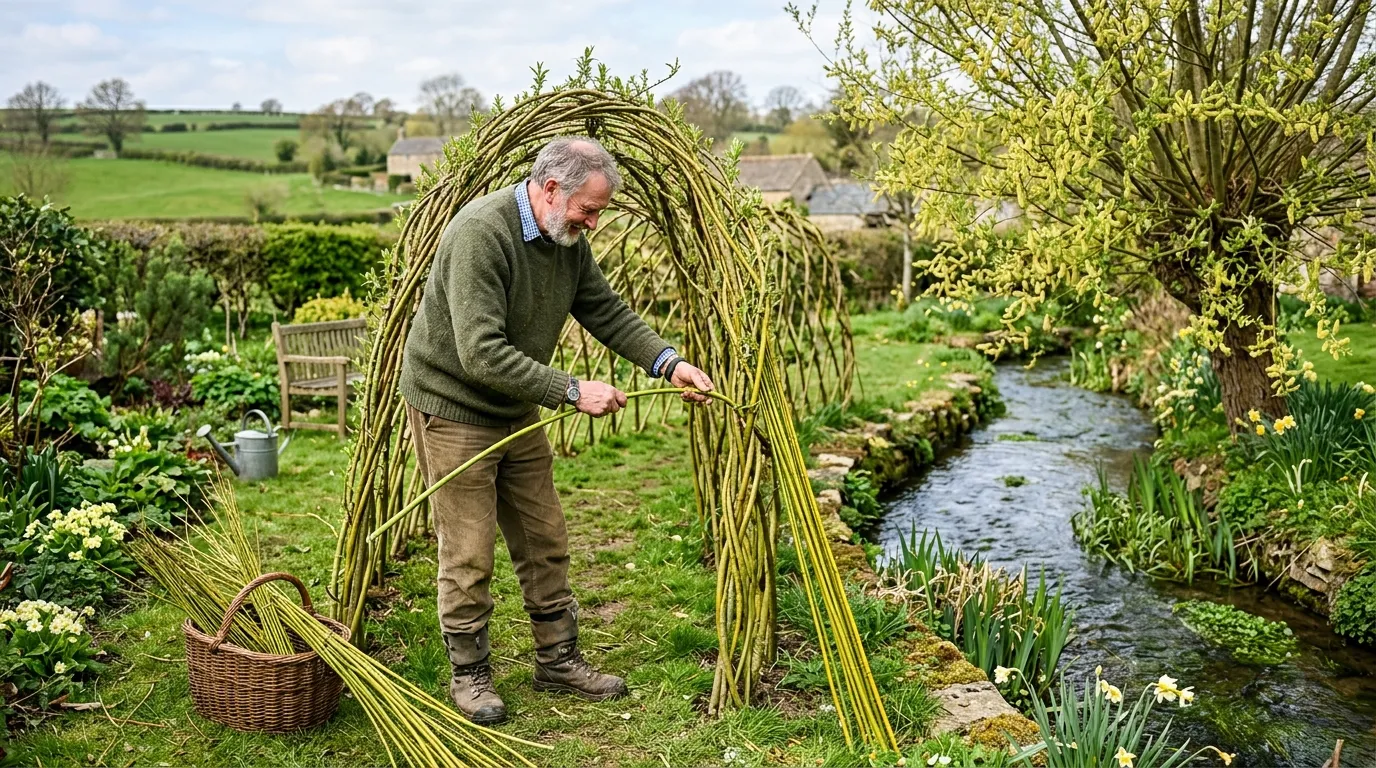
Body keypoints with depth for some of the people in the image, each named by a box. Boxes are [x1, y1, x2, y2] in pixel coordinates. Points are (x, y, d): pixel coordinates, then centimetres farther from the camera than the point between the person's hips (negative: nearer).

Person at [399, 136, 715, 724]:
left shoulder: (567, 239, -1)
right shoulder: (480, 232, -28)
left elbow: (607, 311, 5)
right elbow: (482, 354, -33)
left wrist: (668, 362, -10)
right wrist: (571, 392, -31)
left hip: (517, 410, 8)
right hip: (453, 407, -8)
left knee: (545, 542, 12)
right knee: (469, 553, 0)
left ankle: (558, 660, 26)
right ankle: (469, 674, 19)